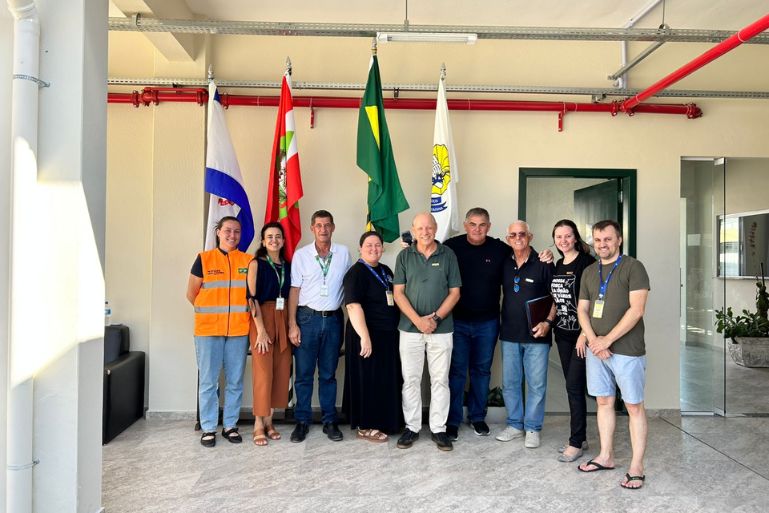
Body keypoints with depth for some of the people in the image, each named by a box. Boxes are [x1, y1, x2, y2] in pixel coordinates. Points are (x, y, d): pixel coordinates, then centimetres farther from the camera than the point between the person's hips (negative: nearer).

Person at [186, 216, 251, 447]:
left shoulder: (248, 261, 5)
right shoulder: (204, 259, 2)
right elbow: (191, 294, 7)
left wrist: (238, 313, 2)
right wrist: (210, 312, 6)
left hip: (239, 330, 2)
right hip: (208, 329, -1)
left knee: (235, 381, 8)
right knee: (208, 381, 4)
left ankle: (230, 425, 21)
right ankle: (208, 428, 16)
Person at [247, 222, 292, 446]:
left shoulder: (287, 266, 12)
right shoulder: (256, 263, -1)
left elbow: (290, 295, 12)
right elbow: (252, 297, -8)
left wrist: (291, 324, 1)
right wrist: (261, 329, -15)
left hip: (283, 320, 5)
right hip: (262, 319, -5)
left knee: (280, 371, 4)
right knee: (263, 371, -5)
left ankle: (269, 421, 16)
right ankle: (258, 425, 5)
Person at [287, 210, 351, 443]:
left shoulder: (343, 253, 3)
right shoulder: (301, 254, 0)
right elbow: (294, 290, 0)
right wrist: (292, 324, -5)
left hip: (333, 319, 1)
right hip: (307, 318, -1)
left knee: (329, 374, 10)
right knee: (303, 373, 3)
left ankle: (330, 421, 19)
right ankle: (302, 421, 15)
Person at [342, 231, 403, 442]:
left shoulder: (386, 271, 12)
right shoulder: (356, 273, -12)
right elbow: (353, 306, -22)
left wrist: (397, 328, 14)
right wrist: (364, 337, -29)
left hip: (388, 336, 8)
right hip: (368, 336, -8)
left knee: (387, 380, 14)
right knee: (368, 381, 2)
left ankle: (383, 421, 29)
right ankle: (365, 427, 15)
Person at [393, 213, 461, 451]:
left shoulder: (448, 255, 2)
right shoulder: (404, 256, 3)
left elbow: (455, 292, 1)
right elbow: (398, 292, -1)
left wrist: (435, 318, -10)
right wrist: (417, 320, -12)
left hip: (441, 329, 0)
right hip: (410, 327, 0)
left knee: (440, 380, 6)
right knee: (410, 380, 7)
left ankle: (439, 429, 17)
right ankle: (411, 427, 19)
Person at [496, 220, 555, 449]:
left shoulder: (543, 264, -5)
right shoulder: (504, 264, 7)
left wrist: (547, 322, -14)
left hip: (536, 335, -4)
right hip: (509, 334, 4)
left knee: (536, 384, 4)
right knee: (509, 382, 11)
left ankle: (533, 428, 18)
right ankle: (515, 424, 25)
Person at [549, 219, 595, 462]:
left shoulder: (586, 263, -11)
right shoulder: (558, 265, 12)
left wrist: (585, 334, -18)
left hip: (581, 333, -7)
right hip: (562, 333, 7)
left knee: (574, 386, -4)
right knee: (572, 385, 12)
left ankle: (576, 443, 7)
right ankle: (580, 437, 24)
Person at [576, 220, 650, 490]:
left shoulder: (633, 267, -6)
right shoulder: (589, 272, 12)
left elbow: (636, 310, -14)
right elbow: (582, 309, 11)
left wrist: (607, 340, -14)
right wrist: (593, 339, -5)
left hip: (627, 349, -5)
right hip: (596, 348, 6)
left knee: (634, 406, 2)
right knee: (603, 402, 13)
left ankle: (636, 466, 10)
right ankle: (606, 456, 25)